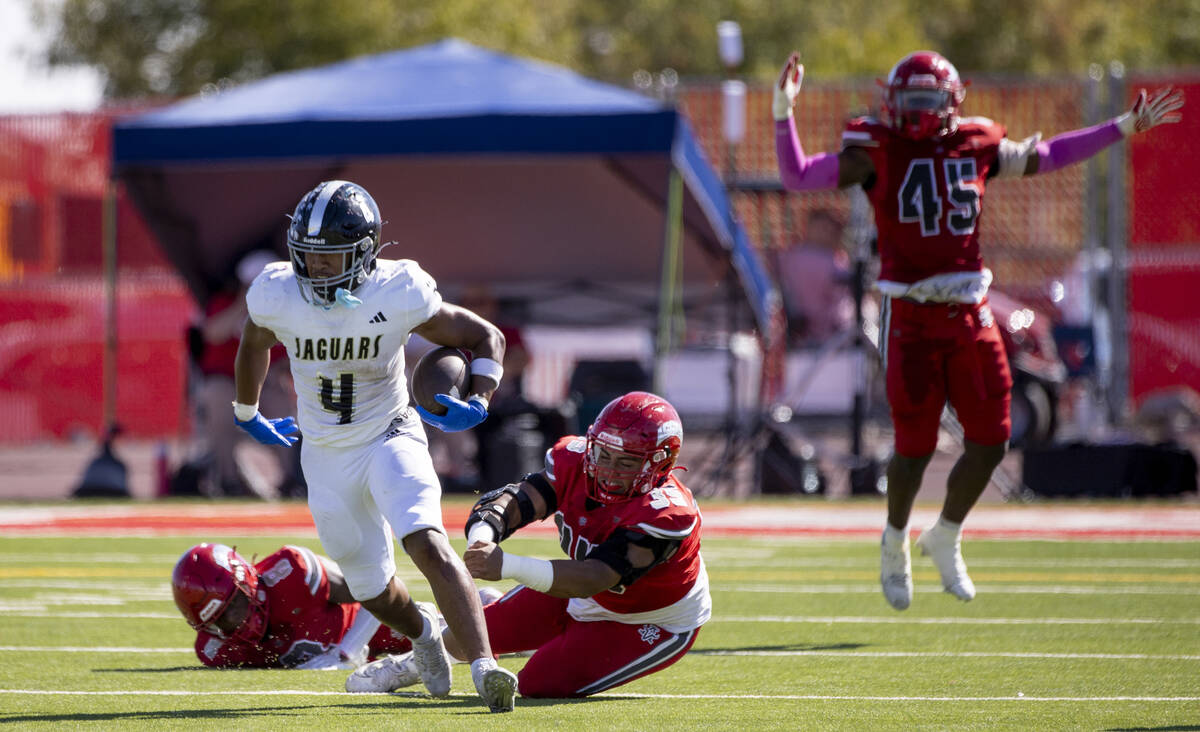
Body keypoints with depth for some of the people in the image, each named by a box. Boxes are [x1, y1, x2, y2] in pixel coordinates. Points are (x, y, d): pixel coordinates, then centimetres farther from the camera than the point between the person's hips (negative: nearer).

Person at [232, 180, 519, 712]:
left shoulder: (398, 294, -21)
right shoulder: (277, 295, -15)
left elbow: (486, 338, -8)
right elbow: (254, 344, 11)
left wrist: (477, 404, -24)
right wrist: (246, 413, 24)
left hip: (389, 438, -3)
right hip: (326, 456, 3)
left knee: (428, 545, -28)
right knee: (373, 591, 13)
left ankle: (484, 666, -31)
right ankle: (422, 632, 47)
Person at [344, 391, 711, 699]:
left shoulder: (664, 514, -39)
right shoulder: (575, 461, -19)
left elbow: (596, 577, -46)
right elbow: (518, 500, -30)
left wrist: (508, 566, -59)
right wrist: (482, 535, -55)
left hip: (652, 624, -6)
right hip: (584, 595, 6)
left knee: (539, 685, -18)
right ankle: (414, 663, 43)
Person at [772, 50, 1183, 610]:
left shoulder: (978, 147, 7)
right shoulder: (878, 152, -4)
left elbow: (1045, 156, 21)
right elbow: (797, 176, -6)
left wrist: (1125, 127, 24)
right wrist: (784, 113, -19)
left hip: (969, 312, 4)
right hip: (911, 316, -4)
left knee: (990, 442, 3)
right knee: (914, 447, -2)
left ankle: (945, 538, 28)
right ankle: (895, 543, 27)